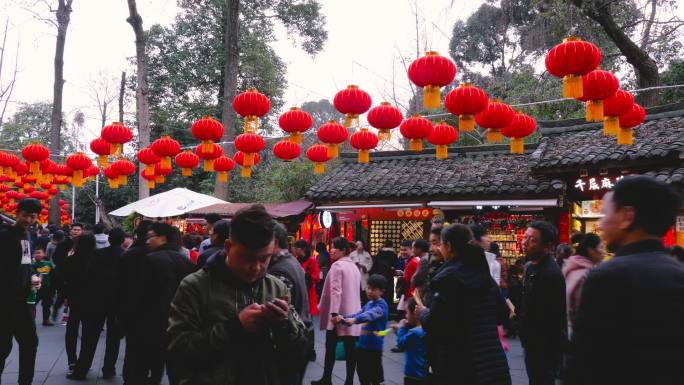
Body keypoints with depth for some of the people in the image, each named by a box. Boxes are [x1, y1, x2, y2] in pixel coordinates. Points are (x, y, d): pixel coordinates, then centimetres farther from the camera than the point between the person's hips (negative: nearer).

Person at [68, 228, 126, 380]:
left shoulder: (97, 254, -6)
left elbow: (87, 275, -7)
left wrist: (84, 296, 3)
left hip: (96, 300, 0)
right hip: (118, 301, 0)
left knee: (90, 337, 8)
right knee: (113, 337, 11)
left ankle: (81, 370, 10)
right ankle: (108, 369, 13)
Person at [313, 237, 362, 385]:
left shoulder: (337, 265, -11)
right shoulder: (354, 266, 14)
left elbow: (335, 290, -19)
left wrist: (334, 313, -22)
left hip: (339, 313, -6)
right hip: (352, 312, 6)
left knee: (331, 347, 7)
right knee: (350, 348, 3)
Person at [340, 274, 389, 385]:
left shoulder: (381, 305, -14)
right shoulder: (368, 303, 12)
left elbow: (370, 314, -32)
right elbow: (359, 314, 14)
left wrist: (354, 320, -49)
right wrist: (343, 318, -4)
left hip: (374, 346, -8)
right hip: (362, 344, 8)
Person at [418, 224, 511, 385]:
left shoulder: (447, 277, -14)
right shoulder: (484, 274, 8)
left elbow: (434, 324, -15)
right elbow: (502, 314, 15)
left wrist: (423, 312, 5)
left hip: (457, 364, -6)